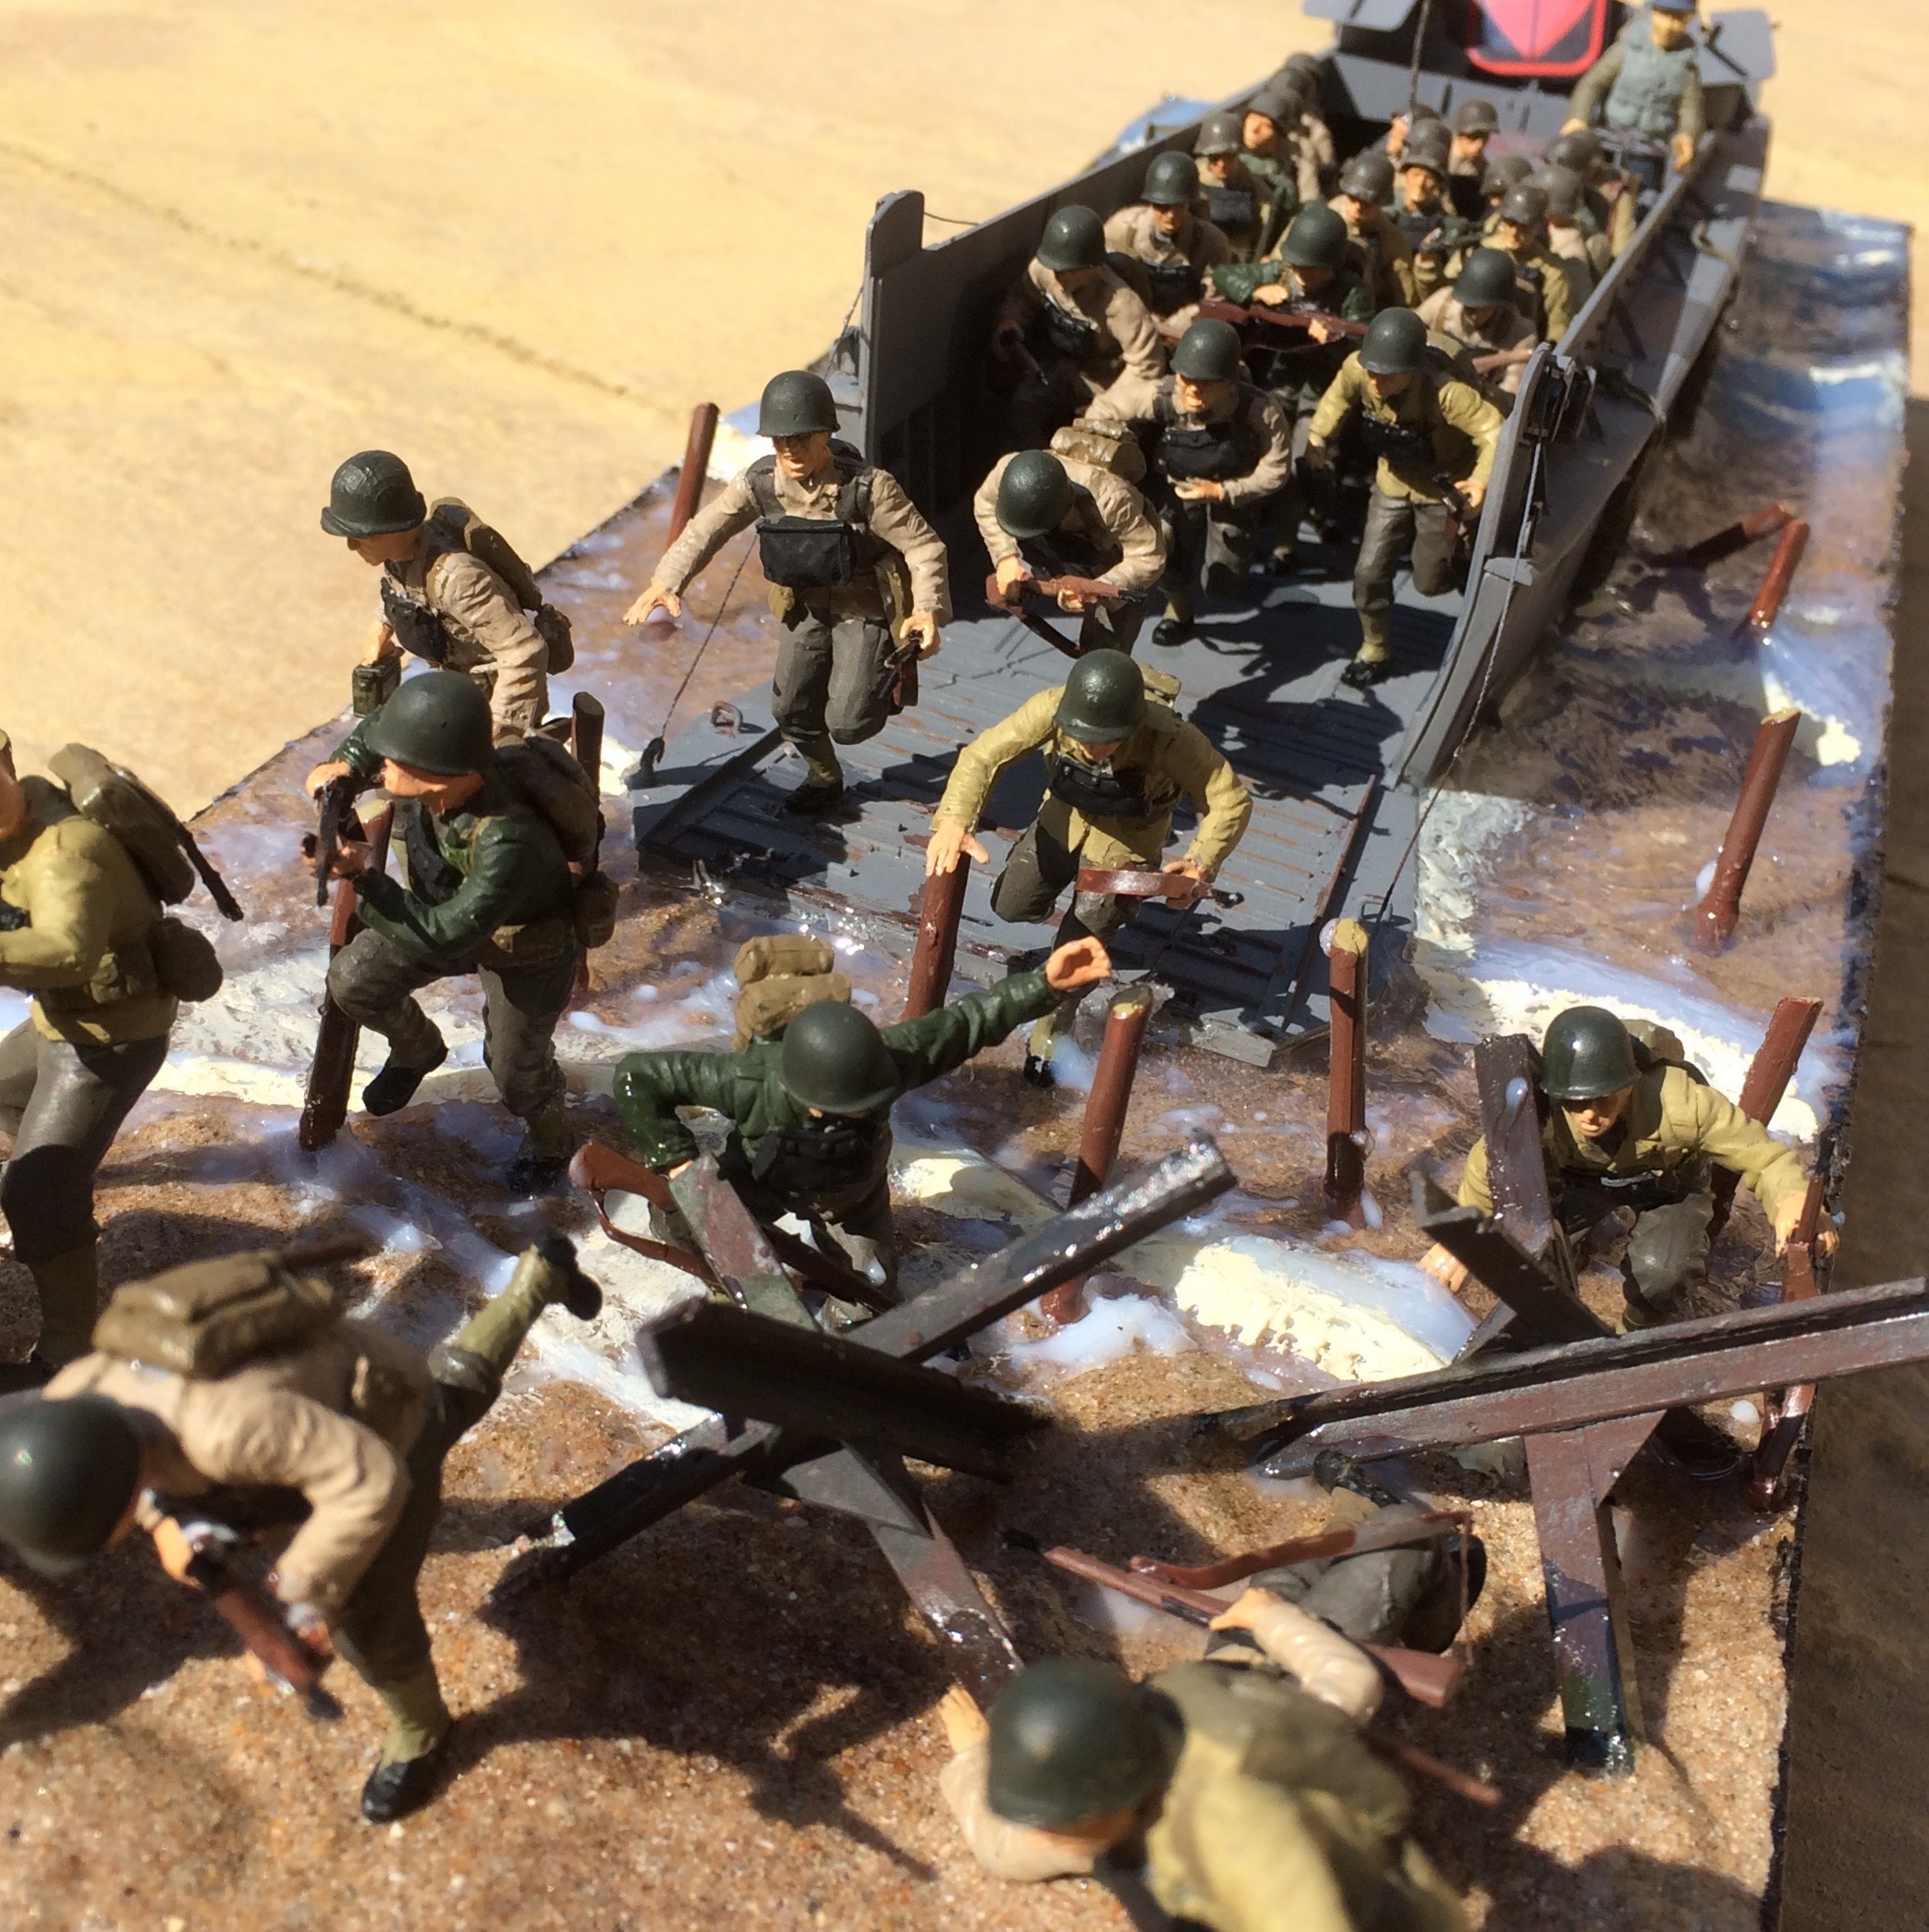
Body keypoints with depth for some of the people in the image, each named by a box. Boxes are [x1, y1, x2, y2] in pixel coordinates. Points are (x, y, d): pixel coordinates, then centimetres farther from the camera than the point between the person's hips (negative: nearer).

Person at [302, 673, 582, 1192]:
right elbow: (377, 726, -2)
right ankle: (417, 1051, 36)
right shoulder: (434, 765, -27)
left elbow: (443, 938, -41)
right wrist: (344, 765, -21)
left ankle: (550, 1143, 42)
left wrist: (361, 876, -41)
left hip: (525, 950, -6)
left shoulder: (508, 842, -47)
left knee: (514, 1066, 7)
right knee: (352, 981, 3)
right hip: (446, 906, 6)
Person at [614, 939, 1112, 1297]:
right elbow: (637, 1074, -37)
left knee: (875, 1287, 14)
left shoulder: (884, 1058, -43)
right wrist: (675, 1156, -33)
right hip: (760, 1184, -2)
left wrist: (1047, 984, -46)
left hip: (852, 1186, 2)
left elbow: (967, 1021, -34)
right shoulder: (748, 1082, -46)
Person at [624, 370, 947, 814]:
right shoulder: (759, 483, -16)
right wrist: (666, 582, -25)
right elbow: (705, 530, -10)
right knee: (791, 710, 12)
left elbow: (923, 545, -25)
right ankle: (825, 778, 42)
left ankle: (887, 680, 24)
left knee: (846, 724, -11)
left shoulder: (868, 487, -29)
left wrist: (928, 609, -40)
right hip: (808, 607, 5)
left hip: (866, 610, -5)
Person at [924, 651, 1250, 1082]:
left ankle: (1047, 1039, 25)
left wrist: (1202, 863, -47)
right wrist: (953, 820, -48)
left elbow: (1231, 800, -31)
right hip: (1064, 819, 3)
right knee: (1010, 906, 17)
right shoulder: (1052, 708, -34)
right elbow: (983, 755, -31)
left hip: (1124, 842, -3)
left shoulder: (1170, 738, -39)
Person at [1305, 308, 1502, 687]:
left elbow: (1494, 431, -39)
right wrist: (1317, 437, -15)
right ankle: (1374, 648, 26)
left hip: (1442, 488, -4)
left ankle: (1462, 561, 45)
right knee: (1370, 572, 2)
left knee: (1429, 582, 8)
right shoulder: (1357, 371, -25)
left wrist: (1482, 479, -55)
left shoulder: (1444, 392, -40)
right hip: (1394, 482, 4)